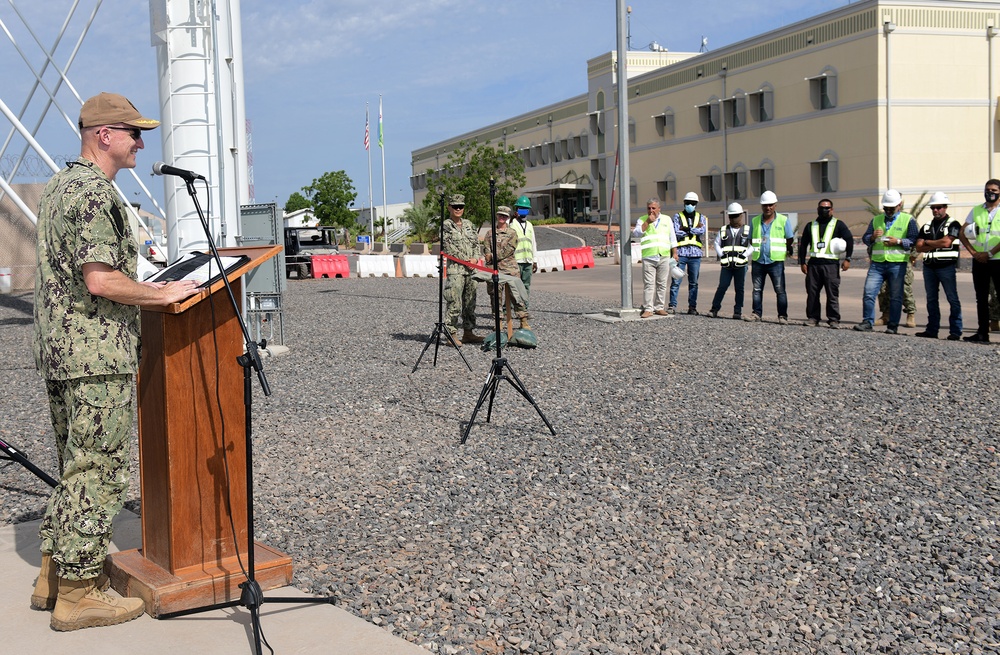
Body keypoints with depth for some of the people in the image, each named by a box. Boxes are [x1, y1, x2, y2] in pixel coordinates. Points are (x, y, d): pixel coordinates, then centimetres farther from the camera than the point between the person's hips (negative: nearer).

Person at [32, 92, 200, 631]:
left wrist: (149, 287, 24)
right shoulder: (95, 192, -15)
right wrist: (163, 294, -12)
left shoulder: (57, 187, 17)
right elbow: (102, 280, -24)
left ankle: (54, 575, 25)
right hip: (97, 355, -10)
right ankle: (78, 595, 4)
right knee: (98, 472, -3)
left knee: (75, 467, 18)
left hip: (58, 350, 10)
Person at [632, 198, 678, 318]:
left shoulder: (667, 220, 15)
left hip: (664, 257, 2)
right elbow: (636, 233, -7)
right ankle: (648, 309, -7)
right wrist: (647, 222, -11)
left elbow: (672, 238, 18)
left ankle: (659, 307, 10)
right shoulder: (642, 220, 9)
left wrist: (674, 253, 11)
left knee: (662, 284, 4)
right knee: (648, 284, -7)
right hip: (648, 257, -2)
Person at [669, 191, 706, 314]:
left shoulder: (701, 217, 14)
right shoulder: (678, 216, 8)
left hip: (695, 253, 2)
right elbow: (676, 233, -8)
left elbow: (702, 231, -6)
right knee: (676, 281, -6)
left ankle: (692, 307, 11)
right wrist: (694, 230, -5)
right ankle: (672, 306, -2)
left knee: (693, 282, 6)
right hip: (680, 252, -2)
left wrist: (686, 229, -8)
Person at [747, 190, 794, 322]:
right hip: (758, 261, 3)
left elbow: (790, 240, 7)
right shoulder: (755, 221, 10)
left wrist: (786, 251, 8)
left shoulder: (783, 220, 2)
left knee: (780, 290, -2)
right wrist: (757, 249, 9)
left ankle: (782, 315, 2)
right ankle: (756, 313, 15)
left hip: (776, 261, -3)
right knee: (757, 289, 7)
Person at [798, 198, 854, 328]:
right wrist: (802, 262, 11)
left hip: (831, 264, -3)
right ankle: (813, 317, 9)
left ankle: (834, 319, -2)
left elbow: (849, 240, 2)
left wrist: (847, 259, -6)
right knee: (812, 292, 1)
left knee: (832, 293, -5)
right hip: (813, 264, 3)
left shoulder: (838, 224, 7)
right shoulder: (811, 226, 18)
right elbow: (803, 244, 19)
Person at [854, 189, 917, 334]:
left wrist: (898, 242, -14)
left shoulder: (908, 220, 7)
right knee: (869, 293, -7)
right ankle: (867, 322, -2)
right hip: (877, 262, 3)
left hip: (897, 264, -3)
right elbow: (865, 239, 15)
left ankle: (893, 326, 7)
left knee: (895, 296, 1)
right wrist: (872, 237, -7)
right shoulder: (876, 220, 18)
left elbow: (914, 240, 0)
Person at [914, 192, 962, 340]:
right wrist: (937, 245, -7)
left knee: (953, 299, -5)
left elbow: (946, 242, -15)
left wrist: (928, 242, -2)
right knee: (931, 300, 9)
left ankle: (955, 331, -4)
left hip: (947, 266, -6)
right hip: (929, 266, 6)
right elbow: (919, 247, 5)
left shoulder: (953, 224, 0)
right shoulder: (926, 226, 15)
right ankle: (932, 330, 14)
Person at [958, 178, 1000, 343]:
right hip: (979, 261, 5)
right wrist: (974, 252, -3)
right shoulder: (976, 211, 11)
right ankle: (982, 334, 14)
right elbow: (962, 234, 10)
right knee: (981, 298, 8)